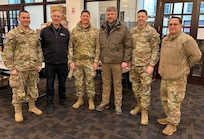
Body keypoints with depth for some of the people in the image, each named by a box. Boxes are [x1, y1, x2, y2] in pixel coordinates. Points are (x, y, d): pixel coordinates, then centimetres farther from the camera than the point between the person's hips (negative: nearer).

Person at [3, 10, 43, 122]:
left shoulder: (34, 34, 11)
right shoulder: (12, 34, -5)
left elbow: (39, 50, 14)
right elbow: (7, 53, -7)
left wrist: (39, 64, 7)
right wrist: (11, 68, -11)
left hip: (33, 69, 5)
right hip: (19, 69, -4)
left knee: (33, 89, 15)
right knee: (19, 91, 4)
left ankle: (32, 107, 34)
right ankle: (18, 112, 21)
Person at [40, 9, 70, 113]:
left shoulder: (66, 32, 6)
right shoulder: (44, 31, 1)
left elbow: (69, 46, 13)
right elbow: (41, 46, 7)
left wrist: (66, 55, 7)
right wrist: (45, 55, 2)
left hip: (63, 62, 2)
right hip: (50, 63, -1)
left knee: (62, 82, 13)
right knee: (50, 83, 5)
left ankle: (62, 99, 32)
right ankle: (50, 104, 18)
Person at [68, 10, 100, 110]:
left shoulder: (95, 31, 1)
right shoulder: (74, 31, 4)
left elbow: (97, 47, -1)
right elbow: (71, 47, 4)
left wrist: (96, 61, -7)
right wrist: (71, 61, -2)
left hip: (90, 61, -1)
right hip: (77, 61, 2)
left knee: (90, 81, 6)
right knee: (78, 81, 11)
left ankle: (91, 100, 23)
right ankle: (80, 99, 28)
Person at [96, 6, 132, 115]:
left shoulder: (123, 28, -4)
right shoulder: (102, 28, 8)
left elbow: (128, 46, -5)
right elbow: (99, 45, 13)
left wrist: (126, 60, -9)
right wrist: (98, 58, 9)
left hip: (117, 61, -3)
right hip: (104, 61, 4)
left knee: (117, 83, 8)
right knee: (106, 83, 14)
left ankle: (118, 105, 21)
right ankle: (104, 102, 28)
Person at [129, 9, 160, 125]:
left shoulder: (152, 31, -5)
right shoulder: (132, 31, 9)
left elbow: (155, 50, -7)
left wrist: (151, 65, -13)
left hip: (145, 65, -5)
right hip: (133, 64, 5)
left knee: (145, 89, 0)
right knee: (135, 87, 13)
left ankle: (144, 111, 14)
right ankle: (139, 105, 33)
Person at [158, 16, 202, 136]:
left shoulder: (186, 39, -15)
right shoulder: (165, 39, 10)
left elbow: (196, 56, -12)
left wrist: (185, 67, -4)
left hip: (177, 77, -8)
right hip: (165, 75, 8)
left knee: (173, 102, 0)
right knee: (164, 99, 20)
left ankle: (173, 124, 19)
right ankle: (169, 117, 40)